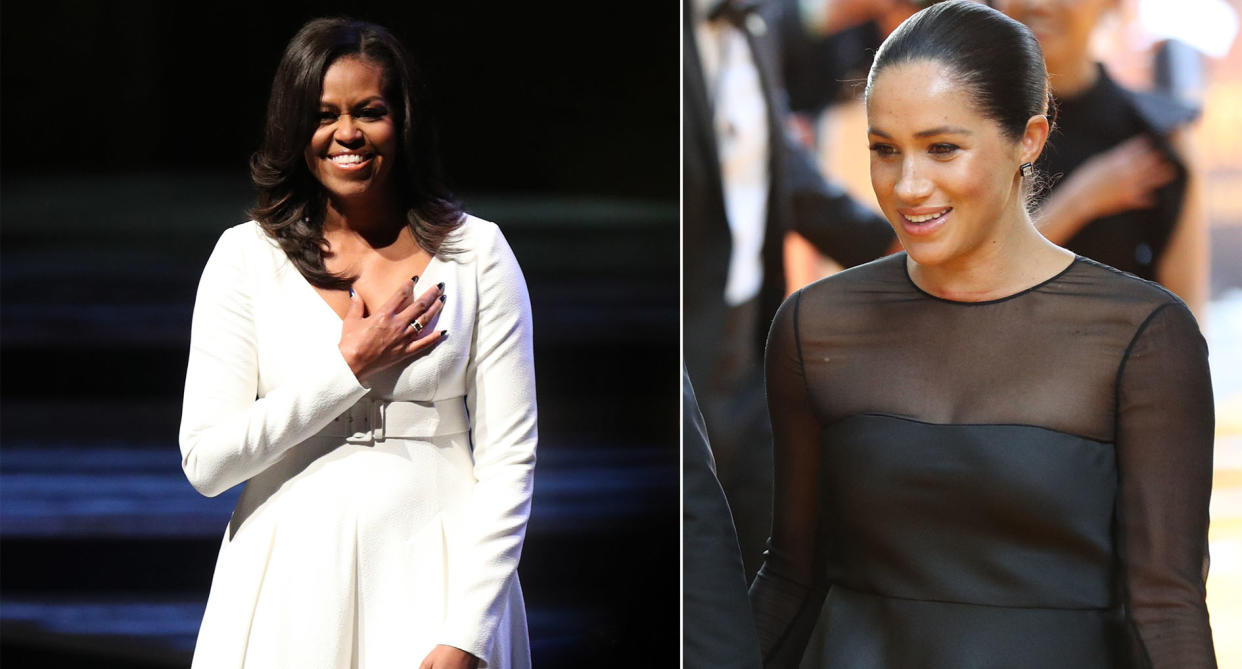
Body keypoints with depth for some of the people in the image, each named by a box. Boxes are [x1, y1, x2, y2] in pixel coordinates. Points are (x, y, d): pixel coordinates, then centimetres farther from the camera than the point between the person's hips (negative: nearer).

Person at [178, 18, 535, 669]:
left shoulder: (476, 252, 0)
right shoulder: (246, 256, 2)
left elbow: (508, 457, -4)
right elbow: (204, 462, -4)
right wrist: (349, 370, -11)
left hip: (433, 583, 0)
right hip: (291, 586, 1)